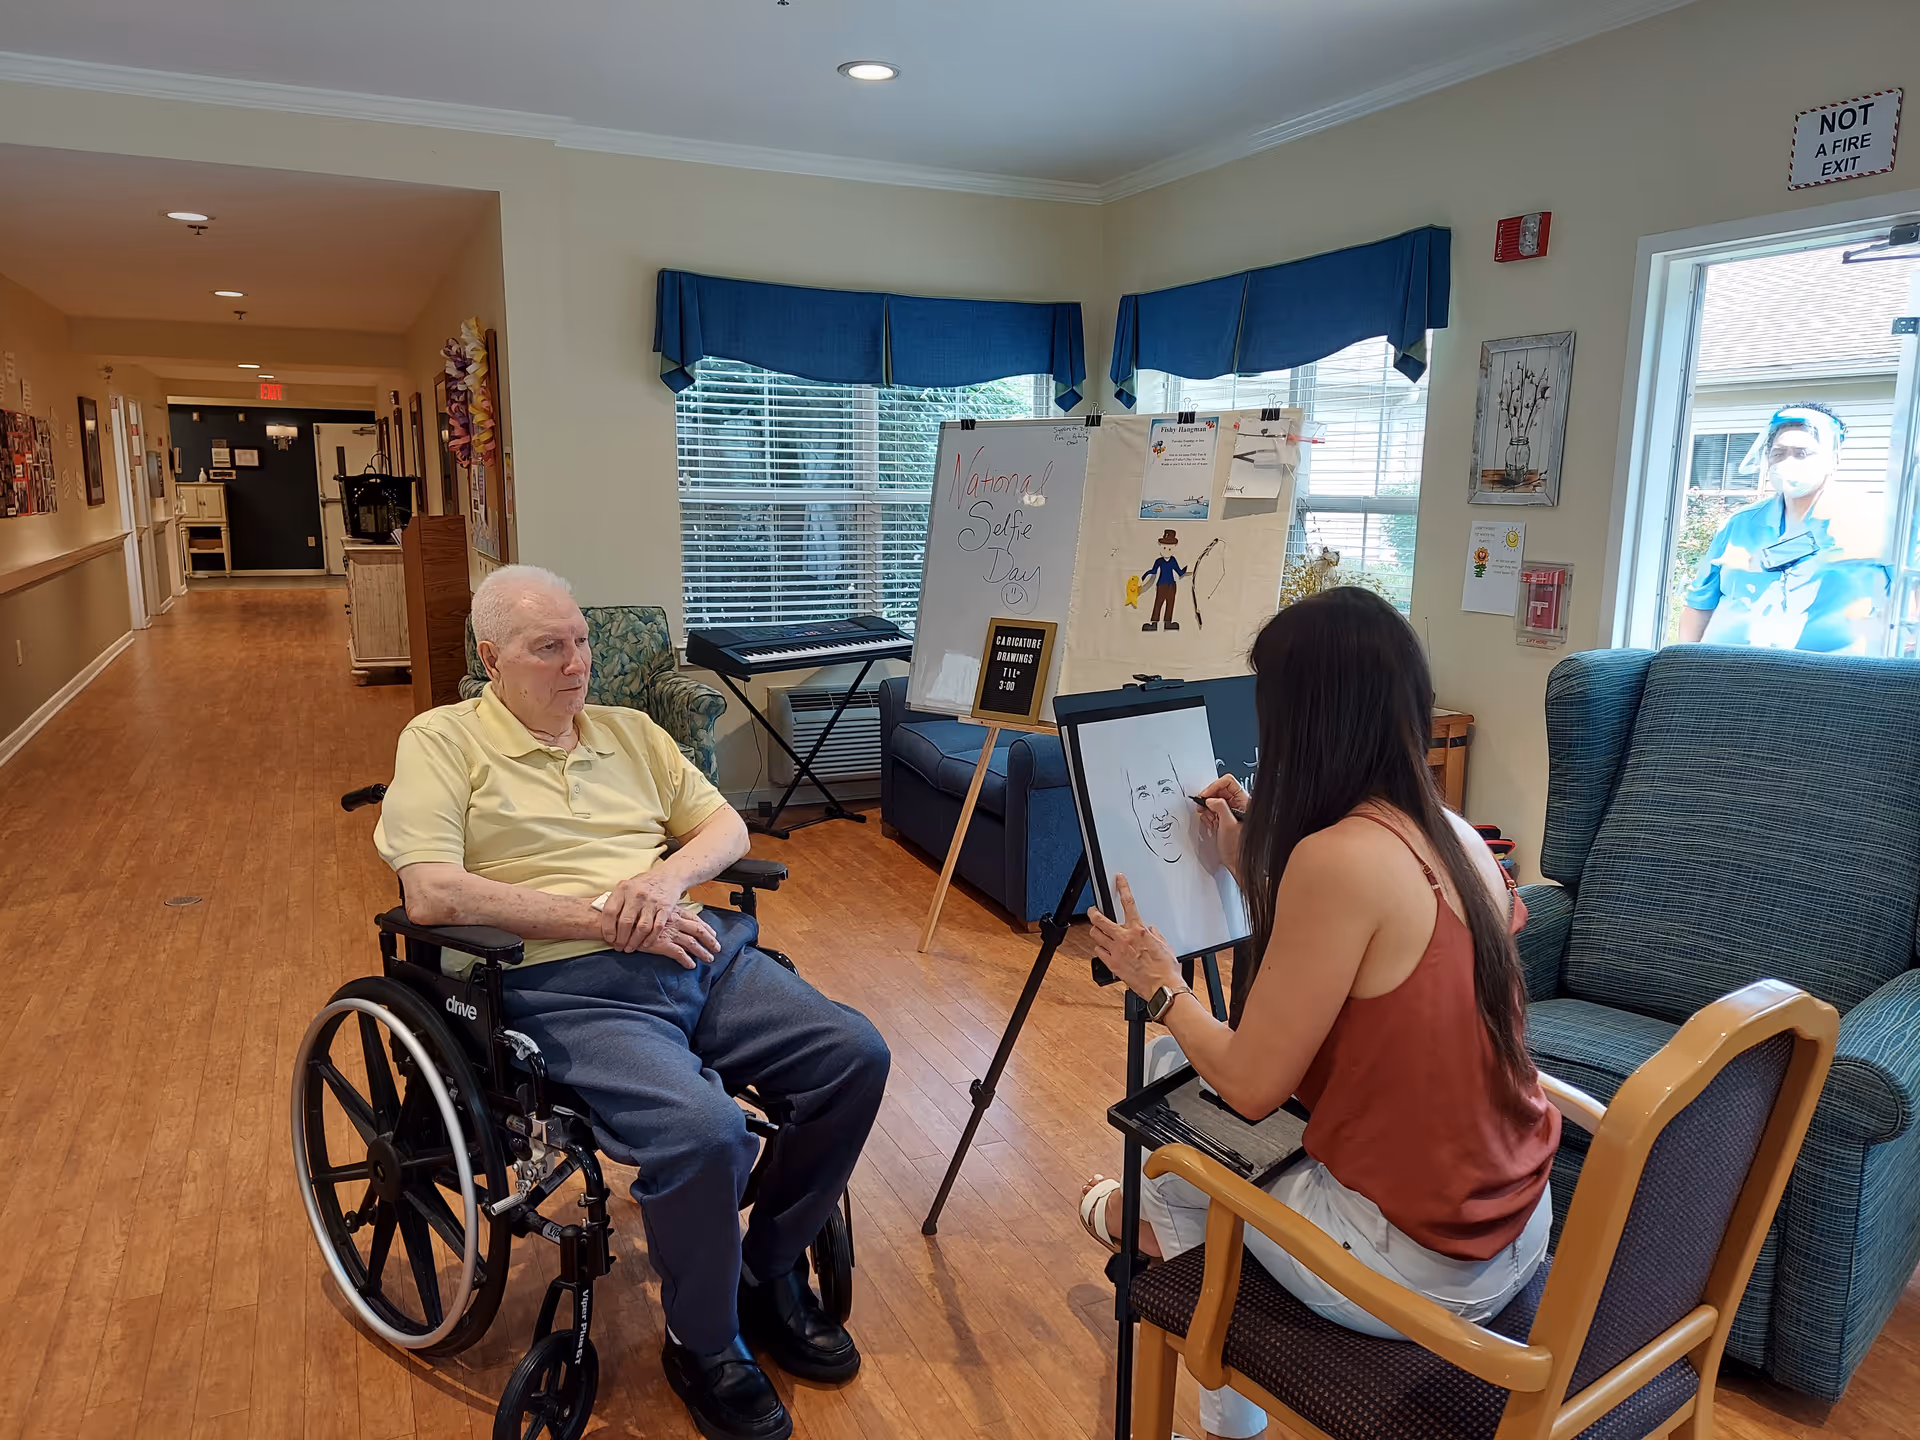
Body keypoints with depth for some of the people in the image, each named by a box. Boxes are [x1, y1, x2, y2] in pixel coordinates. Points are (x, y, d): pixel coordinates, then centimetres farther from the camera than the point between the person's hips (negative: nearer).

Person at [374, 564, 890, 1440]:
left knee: (856, 1055, -9)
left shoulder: (629, 731, 18)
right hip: (570, 989, -6)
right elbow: (431, 893, -12)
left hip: (699, 955, 6)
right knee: (705, 1131, -30)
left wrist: (666, 876, -6)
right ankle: (702, 1345, 2)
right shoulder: (442, 741, 1)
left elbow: (727, 826, 17)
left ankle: (771, 1270, 15)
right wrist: (601, 920, -15)